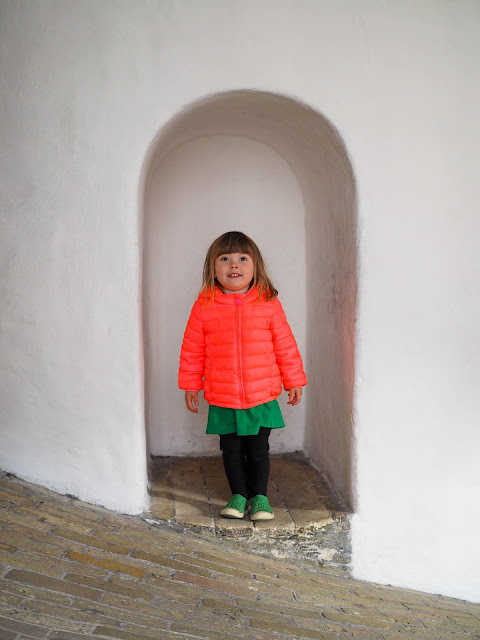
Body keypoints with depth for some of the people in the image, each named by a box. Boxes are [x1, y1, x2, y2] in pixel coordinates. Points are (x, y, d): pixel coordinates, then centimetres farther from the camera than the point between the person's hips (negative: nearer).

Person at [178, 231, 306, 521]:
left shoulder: (269, 303, -4)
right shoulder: (204, 306, -4)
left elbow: (285, 345, 4)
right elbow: (192, 350, 5)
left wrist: (294, 381, 8)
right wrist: (191, 385, 7)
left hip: (262, 397, 0)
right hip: (222, 400, 1)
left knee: (258, 450, 10)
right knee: (231, 451, 12)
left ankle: (260, 497, 29)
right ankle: (239, 495, 31)